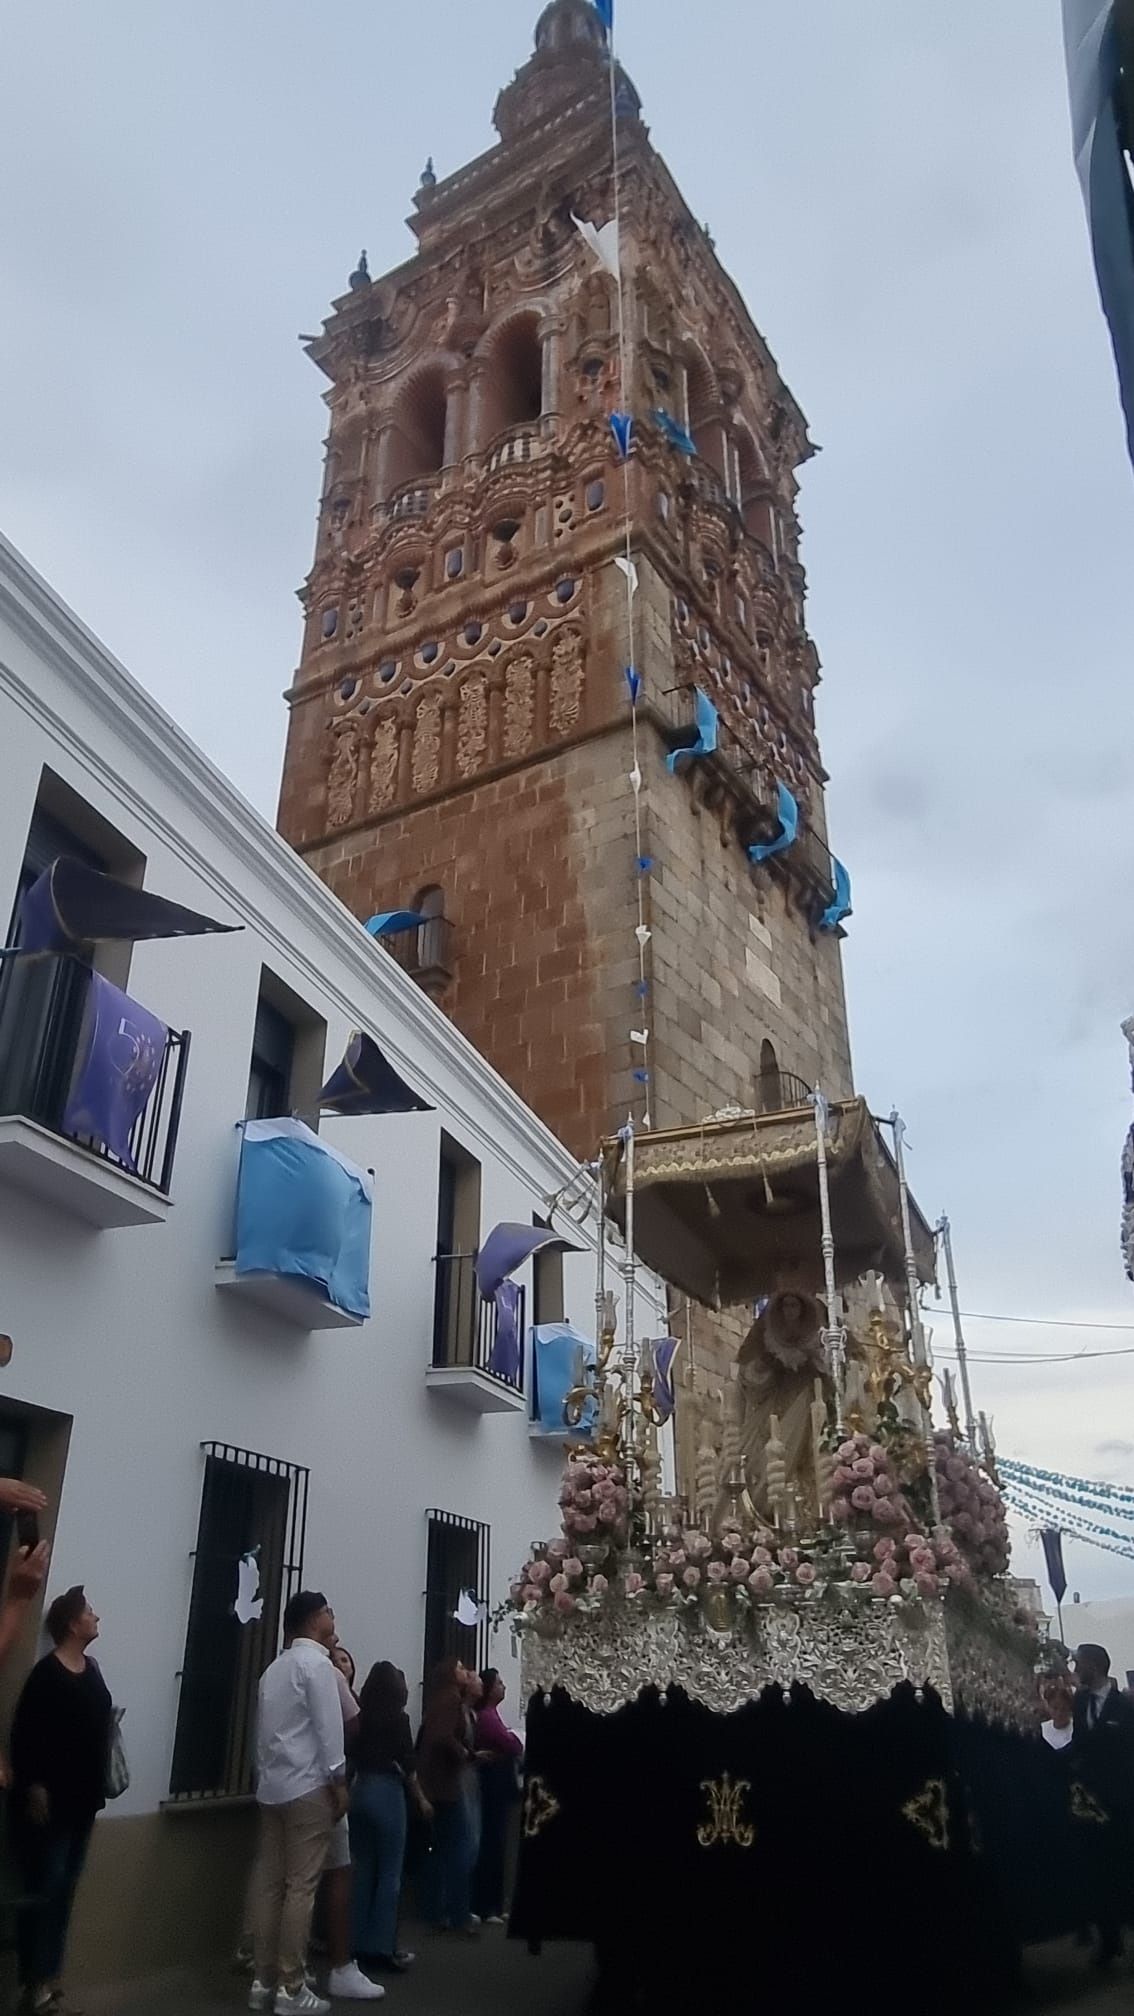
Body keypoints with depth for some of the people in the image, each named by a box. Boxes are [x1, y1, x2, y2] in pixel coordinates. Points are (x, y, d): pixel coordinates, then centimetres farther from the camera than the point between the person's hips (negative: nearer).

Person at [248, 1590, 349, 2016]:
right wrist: (339, 1781, -10)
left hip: (272, 1786, 8)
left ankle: (264, 1981, 15)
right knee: (301, 1886, -3)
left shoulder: (275, 1667, 16)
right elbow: (329, 1728, -14)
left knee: (270, 1883, 10)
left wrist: (265, 1776, 16)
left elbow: (265, 1731, 15)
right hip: (308, 1787, -8)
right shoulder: (317, 1663, -10)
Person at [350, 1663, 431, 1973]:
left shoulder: (360, 1717, 4)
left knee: (364, 1871, 13)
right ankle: (381, 1949, 4)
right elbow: (408, 1764, -7)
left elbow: (354, 1755, 6)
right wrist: (421, 1799, 5)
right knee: (389, 1873, 3)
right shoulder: (397, 1718, -9)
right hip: (387, 1792, -5)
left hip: (360, 1790, 5)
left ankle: (361, 1945, 17)